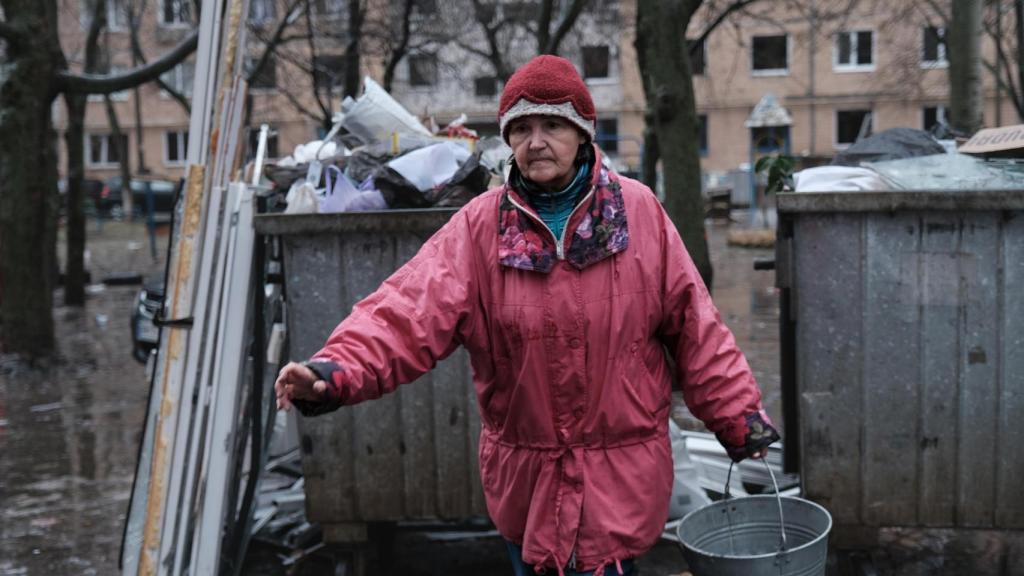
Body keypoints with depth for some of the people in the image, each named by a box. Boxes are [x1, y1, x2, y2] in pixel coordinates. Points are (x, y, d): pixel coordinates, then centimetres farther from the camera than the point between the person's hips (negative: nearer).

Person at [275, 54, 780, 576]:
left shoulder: (638, 210, -5)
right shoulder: (481, 225, -6)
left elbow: (692, 326, 0)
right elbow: (408, 311, -18)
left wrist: (739, 416, 2)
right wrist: (336, 371, -34)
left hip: (620, 473, -1)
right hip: (525, 474, 2)